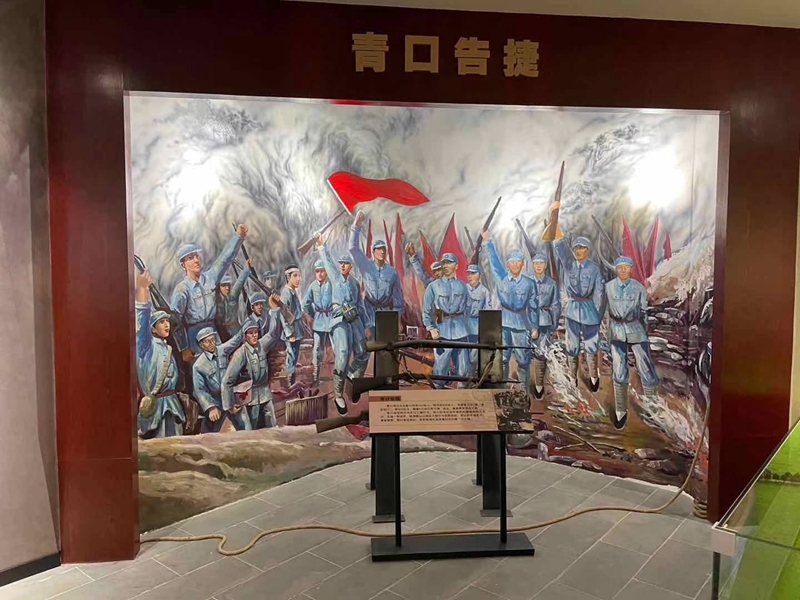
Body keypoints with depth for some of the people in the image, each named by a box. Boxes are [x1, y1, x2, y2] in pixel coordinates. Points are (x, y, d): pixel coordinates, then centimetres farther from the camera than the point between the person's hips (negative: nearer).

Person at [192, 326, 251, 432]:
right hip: (216, 403, -3)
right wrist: (210, 407, -22)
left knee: (246, 431, 5)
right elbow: (199, 389, -12)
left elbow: (237, 338, 2)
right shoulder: (198, 366, -10)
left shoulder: (222, 350, -1)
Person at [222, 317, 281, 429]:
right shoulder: (241, 353, -16)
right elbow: (227, 380, -15)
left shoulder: (262, 345, -3)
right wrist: (229, 405, -13)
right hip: (252, 397, -4)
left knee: (272, 428, 10)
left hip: (266, 395, 4)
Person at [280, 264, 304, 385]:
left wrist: (298, 329, 17)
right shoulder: (286, 292, -18)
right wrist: (290, 333, -20)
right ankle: (291, 385, 5)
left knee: (294, 357, 17)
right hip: (292, 330, -9)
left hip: (296, 329, 9)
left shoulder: (294, 291, 11)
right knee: (292, 357, -3)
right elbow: (284, 315, -20)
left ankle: (293, 382, 28)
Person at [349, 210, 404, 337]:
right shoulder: (366, 266, -1)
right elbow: (353, 249, -9)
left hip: (386, 312, 1)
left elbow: (397, 293, 7)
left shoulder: (392, 271, 2)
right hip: (369, 311, -1)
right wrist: (356, 226, -14)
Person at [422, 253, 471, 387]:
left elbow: (467, 306, 18)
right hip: (442, 331, -3)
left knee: (463, 368, 7)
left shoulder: (462, 285, 9)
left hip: (460, 331, 3)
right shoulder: (434, 286, 1)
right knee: (440, 366, -2)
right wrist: (431, 328, -7)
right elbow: (426, 310, 2)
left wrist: (462, 321, 11)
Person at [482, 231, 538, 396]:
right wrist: (488, 241, -17)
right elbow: (494, 259, -9)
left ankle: (524, 392, 15)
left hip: (522, 323, 0)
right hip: (503, 322, 1)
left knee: (523, 359, 3)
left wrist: (535, 327, 4)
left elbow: (533, 306, 5)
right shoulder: (501, 278, 1)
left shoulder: (529, 283, 1)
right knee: (502, 358, 6)